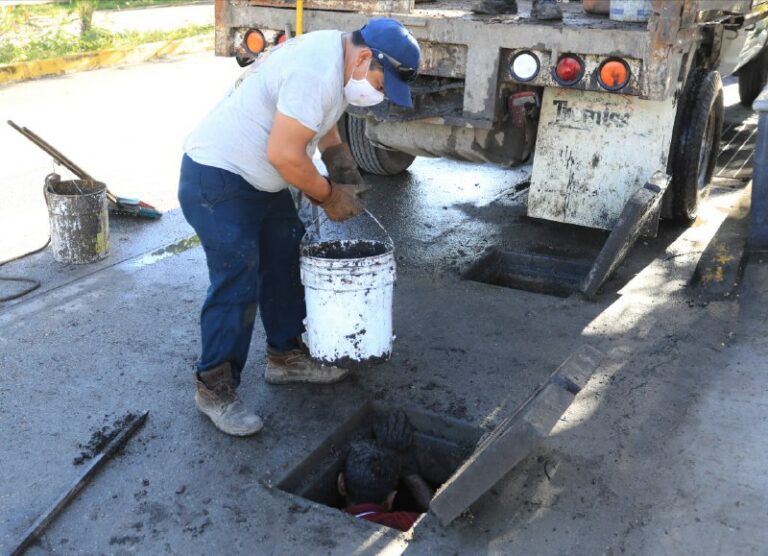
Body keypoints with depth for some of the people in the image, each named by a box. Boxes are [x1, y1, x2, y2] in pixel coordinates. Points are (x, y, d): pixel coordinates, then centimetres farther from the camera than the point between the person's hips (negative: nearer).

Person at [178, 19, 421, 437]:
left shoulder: (336, 57, 5)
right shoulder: (316, 72, -28)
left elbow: (321, 120, 22)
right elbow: (284, 154, -29)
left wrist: (343, 170, 8)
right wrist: (328, 195, -14)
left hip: (260, 179, 10)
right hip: (216, 180, -10)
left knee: (286, 265, 14)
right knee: (236, 286, -9)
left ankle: (286, 357, 30)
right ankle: (214, 389, 5)